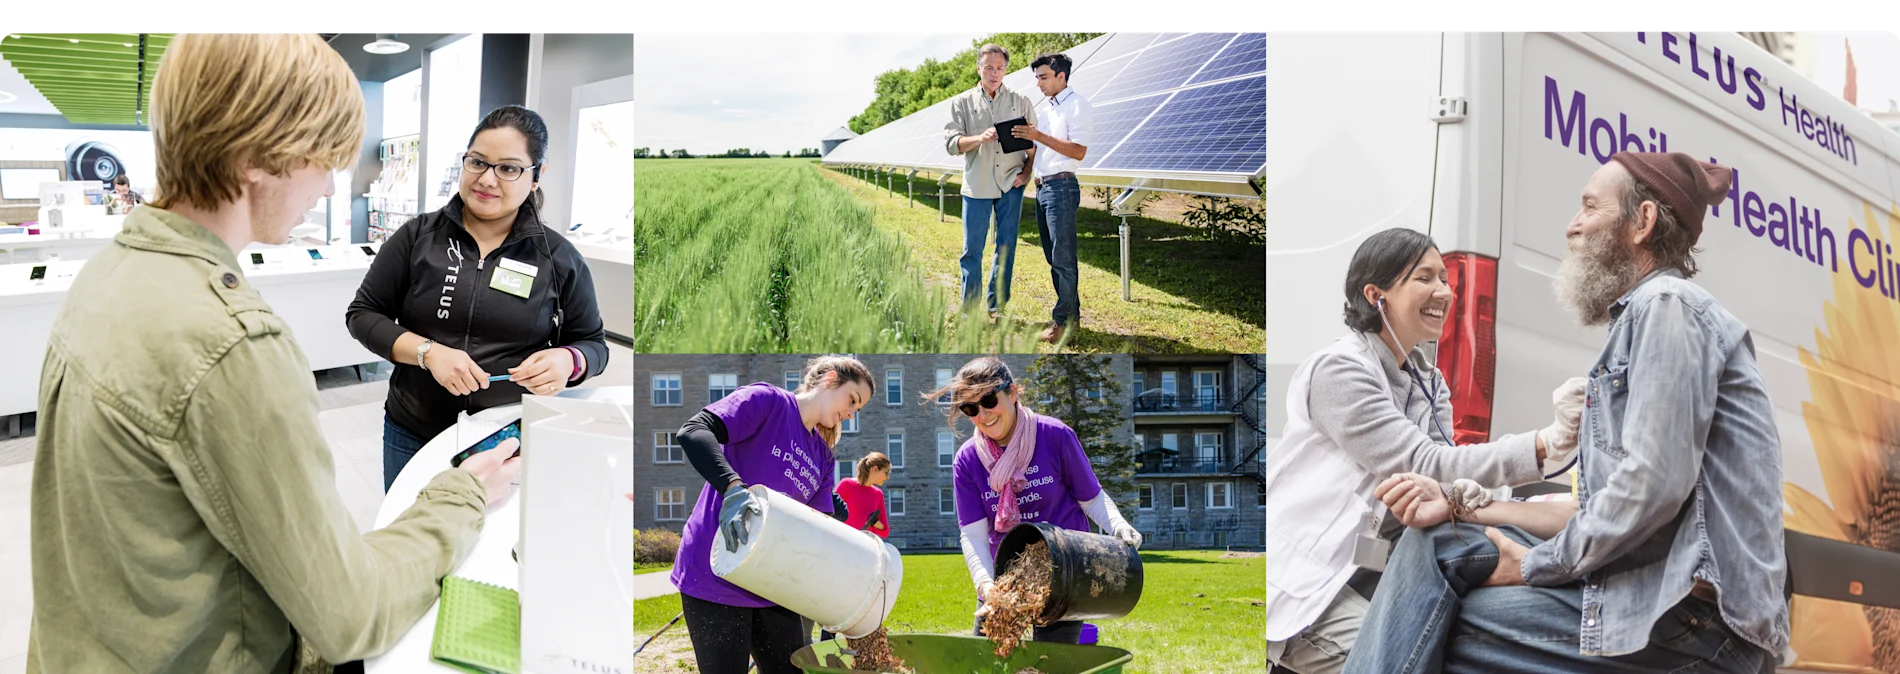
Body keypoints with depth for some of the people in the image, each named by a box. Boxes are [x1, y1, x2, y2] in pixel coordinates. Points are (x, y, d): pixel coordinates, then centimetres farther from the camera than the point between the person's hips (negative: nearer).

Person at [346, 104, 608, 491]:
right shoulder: (417, 237, -1)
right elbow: (363, 314, 1)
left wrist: (567, 361, -20)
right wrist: (428, 352, -16)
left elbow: (593, 343, 4)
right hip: (413, 436, 1)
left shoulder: (558, 257, -2)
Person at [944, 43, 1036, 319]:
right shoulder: (962, 103, 5)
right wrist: (979, 138, -21)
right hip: (977, 185, -1)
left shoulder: (1021, 102, 8)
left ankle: (997, 307, 16)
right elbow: (951, 142, -5)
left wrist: (1026, 172, -4)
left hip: (1011, 185, 1)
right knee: (972, 249, -1)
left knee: (1006, 247, 6)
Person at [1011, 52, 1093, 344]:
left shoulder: (1077, 105, -8)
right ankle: (1071, 313, 21)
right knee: (1053, 256, 12)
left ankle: (1063, 322, -2)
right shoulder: (1044, 109, 17)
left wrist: (1039, 136, -21)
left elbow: (1078, 151, -17)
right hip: (1041, 186, 9)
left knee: (1063, 258, -6)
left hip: (1061, 186, -9)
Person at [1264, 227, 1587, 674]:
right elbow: (1422, 465, -23)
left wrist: (1461, 495, -26)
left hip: (1370, 573, 8)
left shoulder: (1429, 380, 10)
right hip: (1305, 581, -8)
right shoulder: (1339, 369, -16)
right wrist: (1548, 441, -30)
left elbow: (1438, 477, 0)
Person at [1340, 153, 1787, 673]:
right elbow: (1596, 511, 17)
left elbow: (1653, 487, -20)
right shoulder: (1640, 318, 22)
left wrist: (1534, 564, -9)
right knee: (1435, 543, 1)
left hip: (1698, 612, -9)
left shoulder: (1668, 305, -9)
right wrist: (1458, 507, 9)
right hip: (1655, 589, 9)